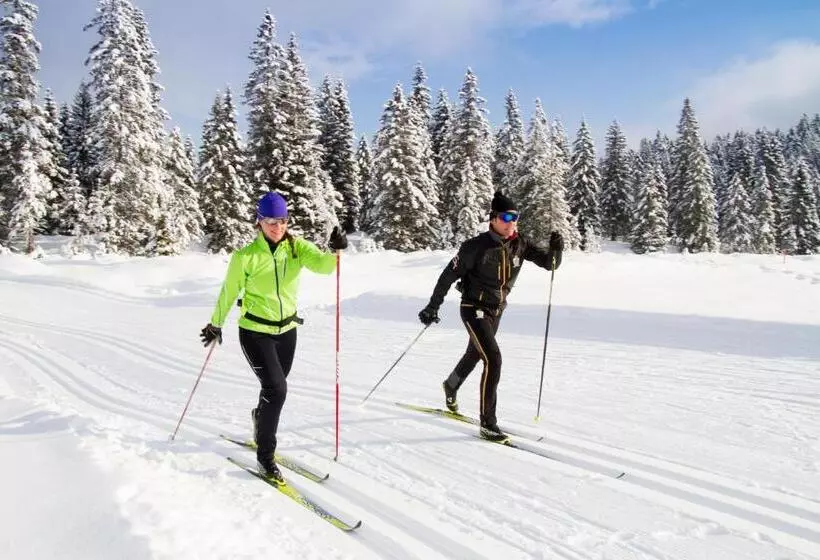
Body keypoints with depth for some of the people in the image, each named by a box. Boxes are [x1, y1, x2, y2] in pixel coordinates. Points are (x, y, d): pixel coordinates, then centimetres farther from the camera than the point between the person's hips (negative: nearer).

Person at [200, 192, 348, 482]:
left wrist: (336, 251, -45)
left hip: (287, 330, 4)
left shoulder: (297, 246, -8)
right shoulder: (246, 256, -14)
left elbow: (321, 264, -25)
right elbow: (229, 292, -2)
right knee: (276, 389, -14)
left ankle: (260, 418, 52)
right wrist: (215, 324, 7)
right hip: (255, 332, -4)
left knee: (274, 388, 19)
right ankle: (265, 455, 5)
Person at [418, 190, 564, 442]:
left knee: (474, 355, 25)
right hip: (474, 310, -6)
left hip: (497, 311, 6)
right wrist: (433, 306, -12)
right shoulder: (476, 246, -20)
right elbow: (449, 275, -14)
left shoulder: (520, 244, -6)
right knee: (493, 359, -19)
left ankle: (450, 387, 54)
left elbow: (550, 263, -6)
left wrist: (555, 249, -28)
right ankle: (488, 423, -9)